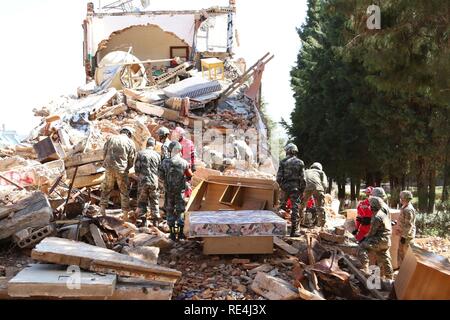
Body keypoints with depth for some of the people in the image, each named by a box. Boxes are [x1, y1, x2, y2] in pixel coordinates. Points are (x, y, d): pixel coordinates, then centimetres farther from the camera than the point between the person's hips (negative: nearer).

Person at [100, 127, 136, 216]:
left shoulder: (111, 138, 5)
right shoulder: (130, 143, 0)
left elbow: (104, 152, 6)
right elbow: (131, 160, 0)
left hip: (109, 168, 2)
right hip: (122, 170, -2)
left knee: (106, 188, 18)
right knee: (124, 191, 10)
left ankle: (102, 207, 14)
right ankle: (126, 212, 14)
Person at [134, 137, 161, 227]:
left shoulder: (140, 154, -3)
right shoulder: (157, 155, 3)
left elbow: (136, 168, -3)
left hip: (143, 181, -2)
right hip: (154, 181, 2)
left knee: (142, 201, 8)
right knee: (154, 201, 12)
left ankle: (143, 221, 6)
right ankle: (156, 220, 12)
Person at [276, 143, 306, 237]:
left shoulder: (283, 162, -2)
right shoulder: (300, 162, -3)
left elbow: (278, 177, -4)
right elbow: (302, 178, -5)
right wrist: (302, 190, 5)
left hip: (285, 187, 2)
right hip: (295, 188, -1)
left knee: (282, 206, 20)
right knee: (295, 208, 1)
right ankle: (294, 230, 1)